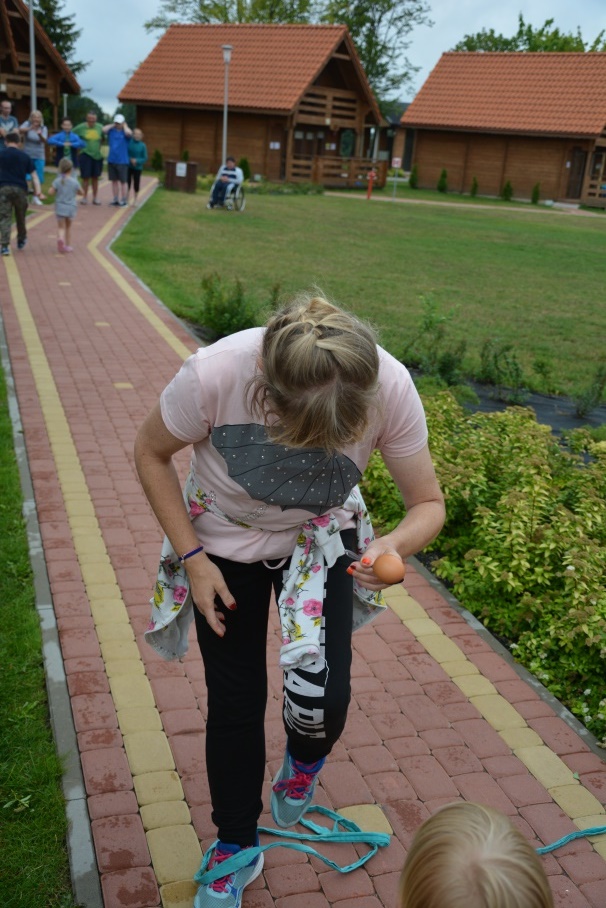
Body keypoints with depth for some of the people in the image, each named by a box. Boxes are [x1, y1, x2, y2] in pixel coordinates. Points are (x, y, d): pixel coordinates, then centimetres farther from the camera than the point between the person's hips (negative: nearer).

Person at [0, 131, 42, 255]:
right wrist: (38, 189, -3)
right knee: (20, 217, 19)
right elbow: (34, 175, 3)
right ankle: (21, 241, 38)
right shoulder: (25, 156, 10)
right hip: (20, 189, 2)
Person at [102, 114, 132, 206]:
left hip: (122, 161, -4)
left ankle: (124, 200, 7)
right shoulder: (111, 131, 7)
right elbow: (104, 129, -9)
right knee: (114, 180, 10)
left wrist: (125, 125, -7)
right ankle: (116, 199, 17)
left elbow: (128, 133, -26)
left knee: (123, 181, 2)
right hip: (111, 160, 4)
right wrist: (112, 125, 1)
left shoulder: (125, 131, -4)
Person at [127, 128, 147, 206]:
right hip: (128, 167, 0)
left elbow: (145, 158, -5)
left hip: (137, 168, 0)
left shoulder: (143, 145, -7)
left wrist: (137, 161, -18)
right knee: (127, 183, 2)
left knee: (136, 185, 6)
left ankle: (135, 200, 19)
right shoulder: (129, 142, -6)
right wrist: (130, 159, -17)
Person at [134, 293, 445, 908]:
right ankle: (236, 848, 35)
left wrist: (397, 545, -41)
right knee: (235, 701, 7)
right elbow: (152, 453, -15)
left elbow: (428, 503, -18)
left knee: (323, 697, -11)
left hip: (321, 537, 1)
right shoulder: (214, 373, -37)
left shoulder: (390, 387, -33)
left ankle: (303, 764, 31)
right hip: (224, 543, 0)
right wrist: (191, 557, -17)